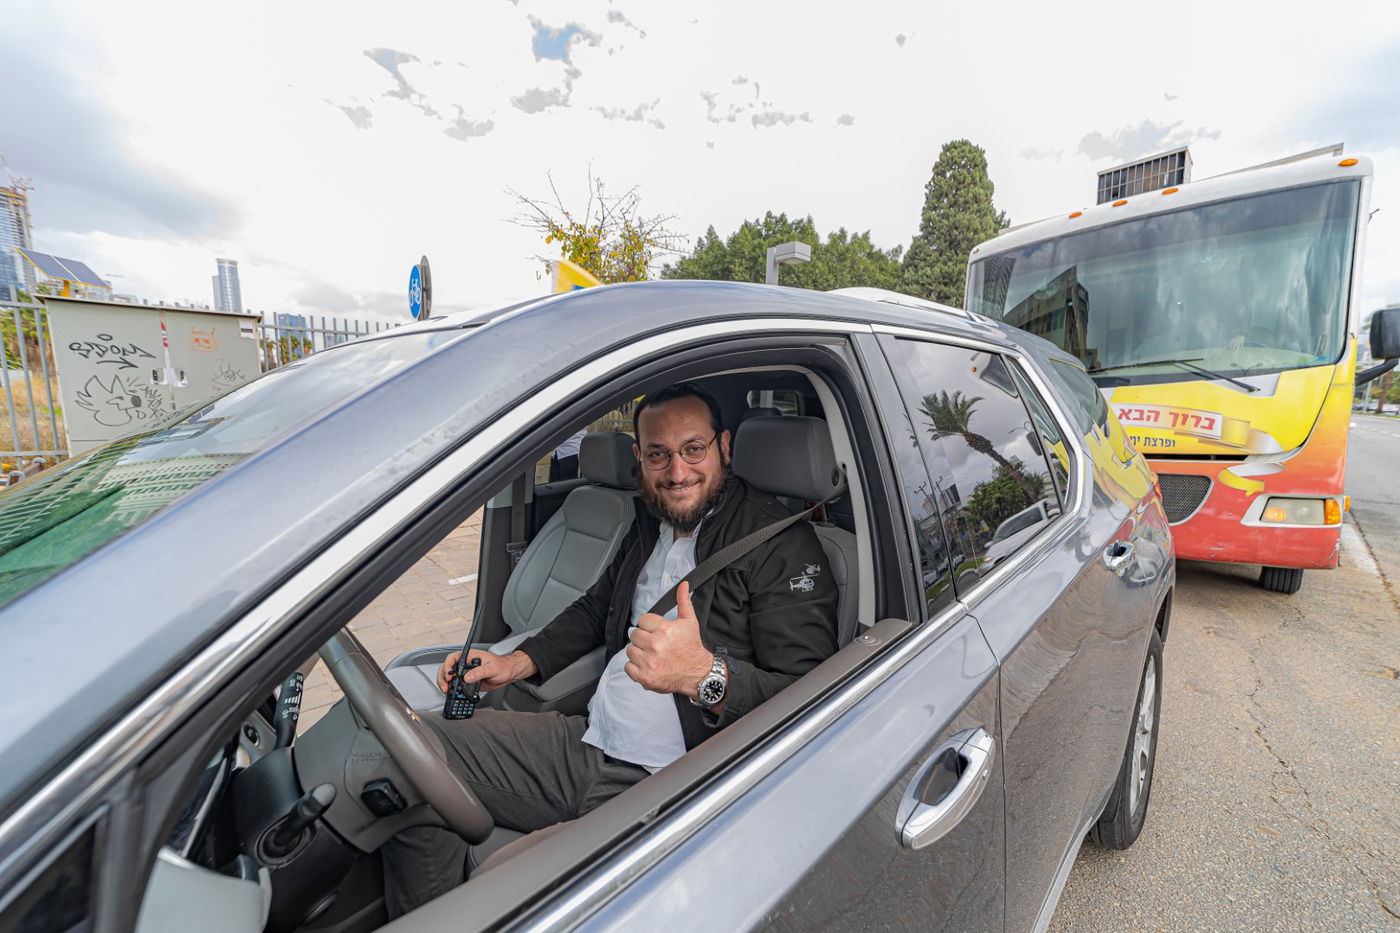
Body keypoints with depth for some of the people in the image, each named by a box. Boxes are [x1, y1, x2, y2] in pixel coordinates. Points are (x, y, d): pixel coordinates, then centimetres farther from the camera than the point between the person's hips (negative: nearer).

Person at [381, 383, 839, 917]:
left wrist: (704, 676, -37)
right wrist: (516, 664, 15)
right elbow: (595, 608, 26)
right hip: (588, 743, 8)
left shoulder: (782, 542, -14)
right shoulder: (651, 523, 11)